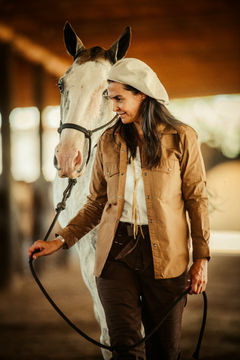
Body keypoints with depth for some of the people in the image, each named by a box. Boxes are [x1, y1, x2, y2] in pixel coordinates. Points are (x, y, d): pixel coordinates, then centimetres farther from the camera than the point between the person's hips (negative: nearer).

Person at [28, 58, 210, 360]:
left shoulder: (181, 138, 1)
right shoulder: (108, 142, 8)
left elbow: (196, 199, 2)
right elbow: (96, 203, 12)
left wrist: (201, 257, -2)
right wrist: (61, 240, 3)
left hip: (164, 254, -1)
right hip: (116, 250, 2)